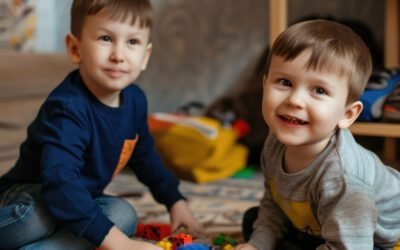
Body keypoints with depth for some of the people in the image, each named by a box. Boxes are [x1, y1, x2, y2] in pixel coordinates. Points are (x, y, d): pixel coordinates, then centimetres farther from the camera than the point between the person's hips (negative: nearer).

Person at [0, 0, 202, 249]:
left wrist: (175, 200, 13)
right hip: (26, 202, -8)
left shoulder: (135, 100, -5)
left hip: (79, 200, 8)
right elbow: (60, 184, -42)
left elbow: (145, 156, 15)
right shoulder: (68, 109, -31)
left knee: (123, 214, -20)